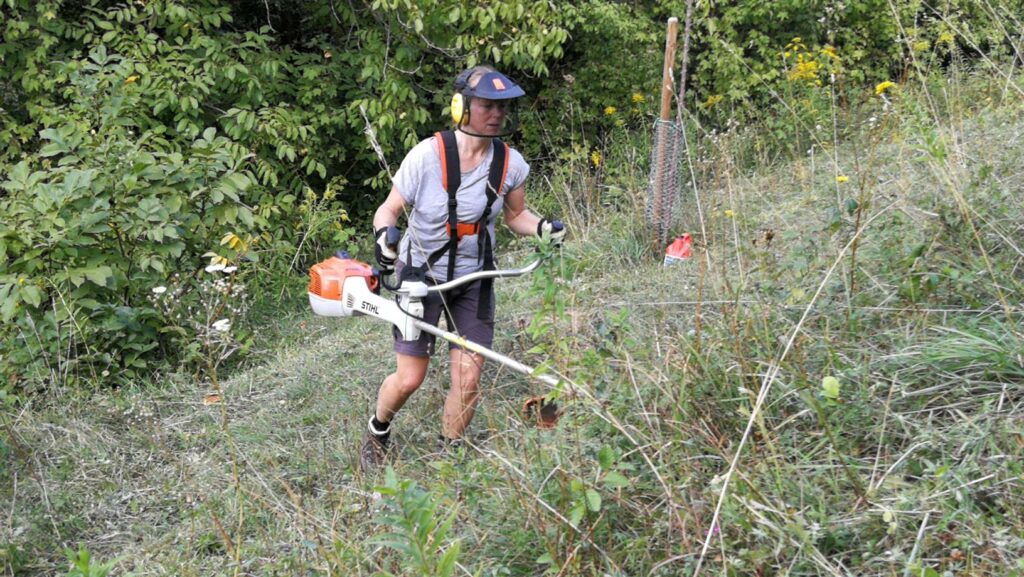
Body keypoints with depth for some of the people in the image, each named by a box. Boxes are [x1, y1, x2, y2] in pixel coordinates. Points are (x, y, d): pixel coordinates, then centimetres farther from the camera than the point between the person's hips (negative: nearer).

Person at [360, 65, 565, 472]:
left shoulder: (510, 163, -9)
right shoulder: (427, 155, -21)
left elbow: (515, 214, 8)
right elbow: (389, 210, -12)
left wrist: (543, 227, -13)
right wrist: (385, 236, -34)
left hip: (474, 279, 3)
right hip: (420, 276, -3)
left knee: (468, 380, -1)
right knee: (409, 378, 2)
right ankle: (377, 432, 35)